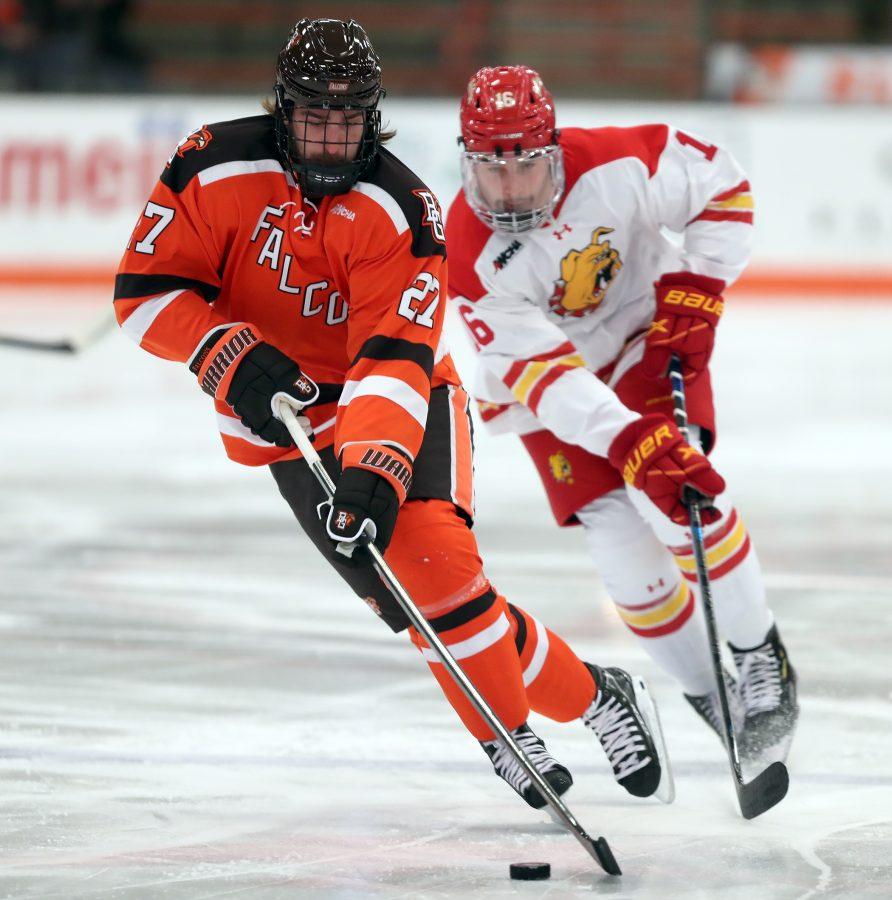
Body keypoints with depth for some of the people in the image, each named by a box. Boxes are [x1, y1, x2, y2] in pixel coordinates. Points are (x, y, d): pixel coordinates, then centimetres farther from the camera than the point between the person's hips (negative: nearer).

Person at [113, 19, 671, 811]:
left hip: (404, 403, -2)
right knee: (415, 598, -8)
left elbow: (396, 359, -29)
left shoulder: (398, 210, -20)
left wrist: (372, 471, -42)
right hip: (292, 422, 2)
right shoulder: (218, 168, -14)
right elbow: (146, 286, -9)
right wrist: (233, 357, -25)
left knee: (432, 553, -24)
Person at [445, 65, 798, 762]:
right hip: (552, 387, 1)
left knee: (681, 495, -24)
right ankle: (707, 691, 10)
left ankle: (758, 654, -7)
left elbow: (723, 187, -10)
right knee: (620, 538, -10)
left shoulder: (613, 166, -27)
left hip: (647, 333, -1)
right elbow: (541, 371, -34)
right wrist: (629, 442, -46)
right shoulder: (470, 254, -29)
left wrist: (693, 293, -16)